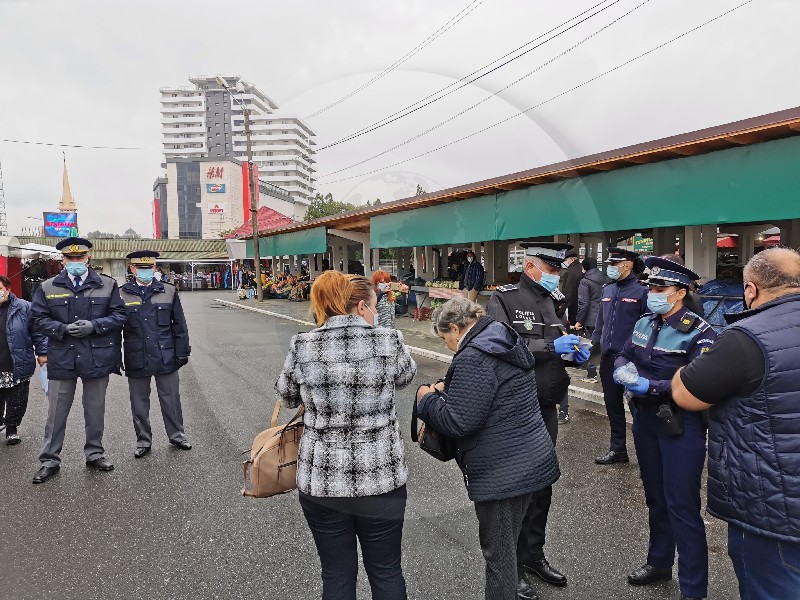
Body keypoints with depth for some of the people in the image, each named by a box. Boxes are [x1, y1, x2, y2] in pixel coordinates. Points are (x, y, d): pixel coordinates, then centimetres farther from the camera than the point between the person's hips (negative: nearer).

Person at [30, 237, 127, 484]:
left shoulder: (107, 285, 2)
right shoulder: (48, 287, 4)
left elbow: (119, 315, -1)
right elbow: (38, 320, 1)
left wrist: (93, 326, -15)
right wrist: (64, 329, -15)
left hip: (97, 358, 0)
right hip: (61, 359, 0)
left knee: (95, 410, 12)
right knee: (56, 412, 8)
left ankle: (95, 453, 28)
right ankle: (50, 459, 22)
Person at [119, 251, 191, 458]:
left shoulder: (169, 292, 2)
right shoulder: (122, 294, 0)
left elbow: (179, 325, 4)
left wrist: (182, 351, 0)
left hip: (166, 357, 0)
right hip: (136, 359, 0)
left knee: (171, 399, 11)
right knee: (139, 403, 11)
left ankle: (177, 435, 27)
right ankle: (143, 441, 26)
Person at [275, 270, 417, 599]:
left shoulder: (302, 347, -8)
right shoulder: (389, 341, -11)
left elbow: (286, 397, 9)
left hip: (321, 481, 1)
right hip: (381, 478, -1)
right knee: (386, 573, 18)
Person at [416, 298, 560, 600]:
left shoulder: (474, 357, -23)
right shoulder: (508, 342, 9)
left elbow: (458, 422, -24)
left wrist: (428, 399, -7)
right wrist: (448, 389, 13)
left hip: (501, 472, -10)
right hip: (532, 460, 10)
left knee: (498, 552, 8)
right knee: (510, 539, 26)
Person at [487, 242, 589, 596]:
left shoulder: (553, 302, 11)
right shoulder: (503, 300, -11)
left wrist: (574, 352, 1)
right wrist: (551, 347, -26)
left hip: (547, 409, 7)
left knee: (543, 484, 16)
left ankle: (534, 555, 34)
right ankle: (512, 566, 22)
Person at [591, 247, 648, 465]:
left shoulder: (641, 291, -10)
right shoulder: (607, 290, 10)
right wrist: (594, 342, 13)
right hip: (608, 357, 7)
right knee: (612, 402, 15)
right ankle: (617, 448, 29)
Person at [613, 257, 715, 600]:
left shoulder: (699, 333, -16)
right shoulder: (644, 324, 6)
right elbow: (623, 356, 11)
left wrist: (651, 386, -29)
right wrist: (622, 371, -12)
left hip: (681, 426, -7)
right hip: (645, 420, 7)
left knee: (682, 504, -1)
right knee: (655, 495, 20)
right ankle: (659, 562, 39)